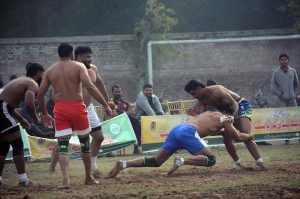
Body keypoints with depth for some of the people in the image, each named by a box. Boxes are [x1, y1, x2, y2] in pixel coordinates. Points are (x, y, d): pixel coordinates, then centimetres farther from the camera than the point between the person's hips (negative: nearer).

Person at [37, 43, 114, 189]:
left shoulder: (50, 71, 9)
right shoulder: (78, 67, -2)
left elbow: (40, 93, 9)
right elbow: (89, 87, -14)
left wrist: (44, 114, 22)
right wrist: (105, 105, -13)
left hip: (60, 109, 2)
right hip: (77, 107, -2)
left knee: (62, 146, 1)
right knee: (85, 142, 15)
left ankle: (65, 180, -15)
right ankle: (89, 178, 25)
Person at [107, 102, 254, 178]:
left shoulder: (207, 114, 36)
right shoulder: (224, 119, 15)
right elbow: (238, 136, 19)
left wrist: (223, 132, 58)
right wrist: (249, 136, 39)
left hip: (176, 130, 8)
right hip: (187, 132, -8)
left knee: (155, 161, 9)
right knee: (211, 159, -3)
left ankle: (123, 164, -9)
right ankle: (182, 161, -27)